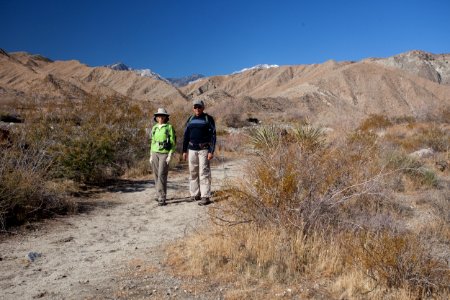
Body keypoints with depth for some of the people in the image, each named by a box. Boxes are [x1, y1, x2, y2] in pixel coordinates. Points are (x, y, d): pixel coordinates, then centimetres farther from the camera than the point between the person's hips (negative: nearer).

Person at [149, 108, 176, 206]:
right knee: (157, 175, 8)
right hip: (155, 153, 5)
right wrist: (151, 156, 9)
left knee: (162, 175, -15)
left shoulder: (169, 127, -6)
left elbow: (173, 143, -7)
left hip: (165, 154, -5)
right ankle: (159, 194, 25)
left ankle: (162, 199, -13)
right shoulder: (154, 128, 10)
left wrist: (170, 155, -15)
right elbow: (153, 142, 14)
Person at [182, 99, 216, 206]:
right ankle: (195, 194, 18)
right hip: (192, 149, 5)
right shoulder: (190, 119, 12)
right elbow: (186, 136, 15)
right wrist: (184, 151, 10)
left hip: (204, 149, -5)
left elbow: (213, 136, -6)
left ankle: (205, 197, -5)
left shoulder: (208, 119, -2)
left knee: (204, 173, -7)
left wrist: (211, 151, -14)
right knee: (193, 172, 8)